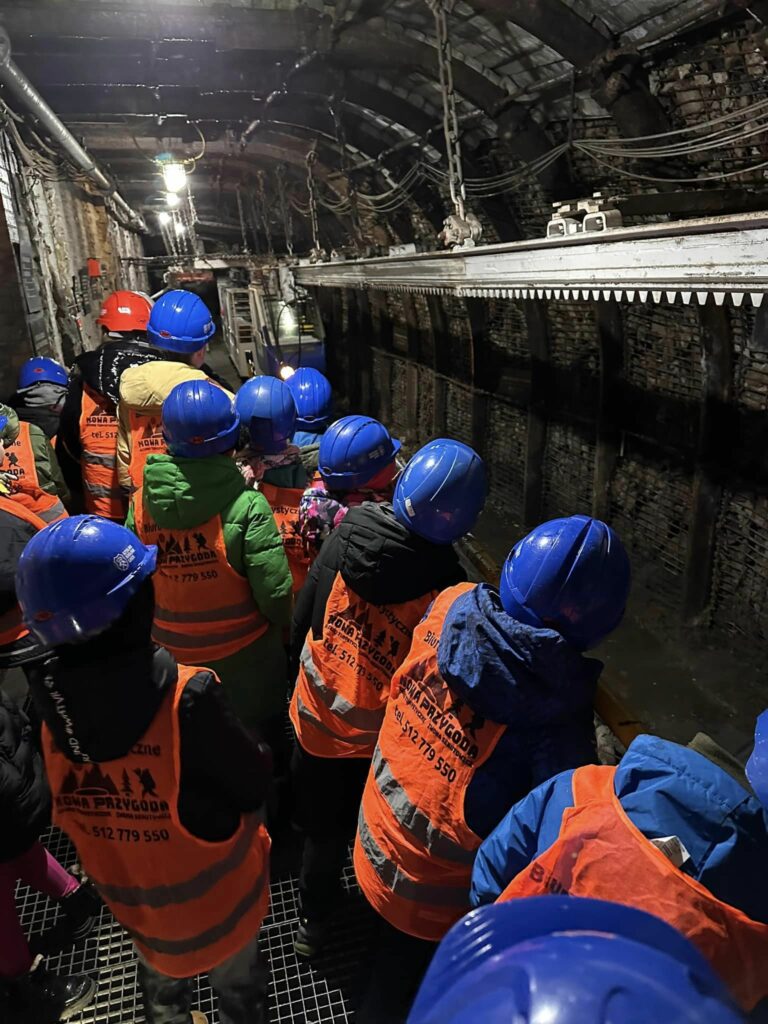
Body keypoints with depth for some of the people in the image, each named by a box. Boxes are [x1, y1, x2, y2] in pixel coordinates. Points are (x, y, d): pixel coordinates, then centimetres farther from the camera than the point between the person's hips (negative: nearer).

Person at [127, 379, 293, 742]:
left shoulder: (140, 503, -13)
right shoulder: (247, 505, -25)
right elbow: (273, 591, -21)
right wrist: (282, 623, 0)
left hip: (169, 654, 4)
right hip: (243, 657, -3)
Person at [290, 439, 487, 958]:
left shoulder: (346, 537, -19)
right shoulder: (448, 592, -29)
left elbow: (301, 623, -7)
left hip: (317, 721, 2)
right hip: (377, 743, -2)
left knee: (323, 828, 26)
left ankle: (314, 921, 48)